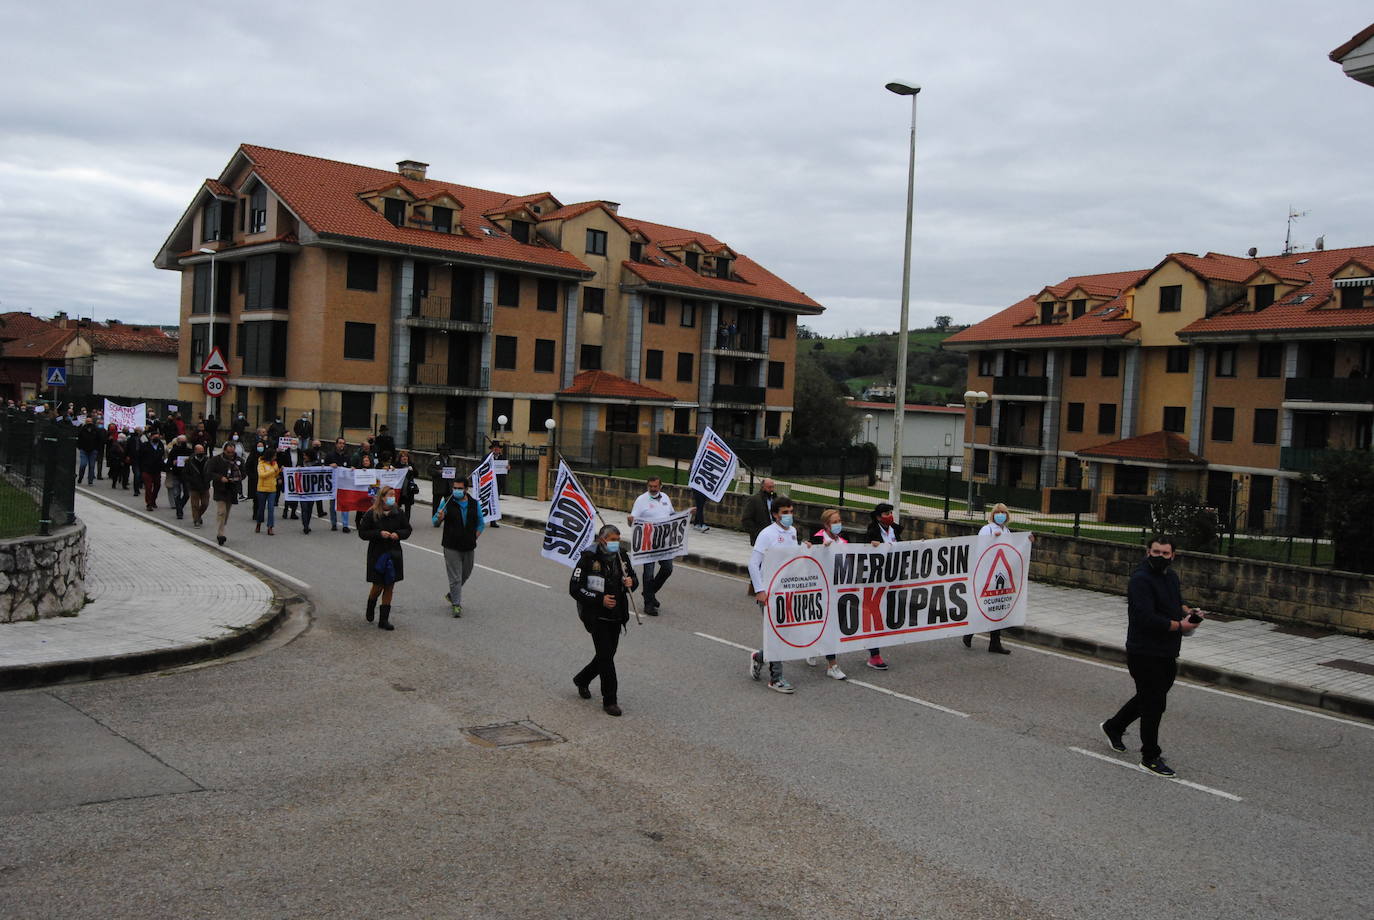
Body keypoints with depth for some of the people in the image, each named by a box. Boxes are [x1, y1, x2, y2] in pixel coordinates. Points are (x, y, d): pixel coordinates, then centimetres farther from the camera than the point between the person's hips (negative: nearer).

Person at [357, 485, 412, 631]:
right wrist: (379, 533, -19)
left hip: (394, 554, 3)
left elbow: (407, 529, 10)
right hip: (377, 554, -3)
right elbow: (362, 532, -6)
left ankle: (384, 620, 12)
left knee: (389, 587, 5)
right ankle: (370, 608, 35)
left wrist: (398, 534, -10)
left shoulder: (397, 512, 2)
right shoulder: (371, 514, -8)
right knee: (378, 586, 1)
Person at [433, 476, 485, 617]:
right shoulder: (447, 502, -4)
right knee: (455, 577, -5)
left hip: (469, 547, 4)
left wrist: (474, 537, 3)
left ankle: (452, 595, 40)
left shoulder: (474, 503, 4)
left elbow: (481, 523, 13)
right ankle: (456, 605, 2)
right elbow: (435, 522, -4)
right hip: (452, 547, -4)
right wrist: (439, 518, -26)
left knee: (465, 574, 18)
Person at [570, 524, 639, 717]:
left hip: (616, 616, 6)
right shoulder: (588, 559, -13)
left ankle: (582, 680, 40)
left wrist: (631, 583, -9)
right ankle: (610, 700, 1)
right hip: (596, 616, -6)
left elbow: (633, 580, 16)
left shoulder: (621, 557, 5)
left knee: (607, 654, 15)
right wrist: (600, 599, -21)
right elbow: (575, 589, -14)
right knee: (606, 656, -9)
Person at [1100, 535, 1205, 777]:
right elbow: (1146, 618, -26)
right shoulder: (1141, 579, -18)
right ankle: (1150, 757, 9)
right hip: (1145, 654, -9)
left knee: (1149, 698, 20)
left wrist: (1186, 610, 6)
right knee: (1154, 704, -3)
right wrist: (1179, 625, -19)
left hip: (1167, 653, 9)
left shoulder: (1171, 576, 11)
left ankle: (1113, 727, 40)